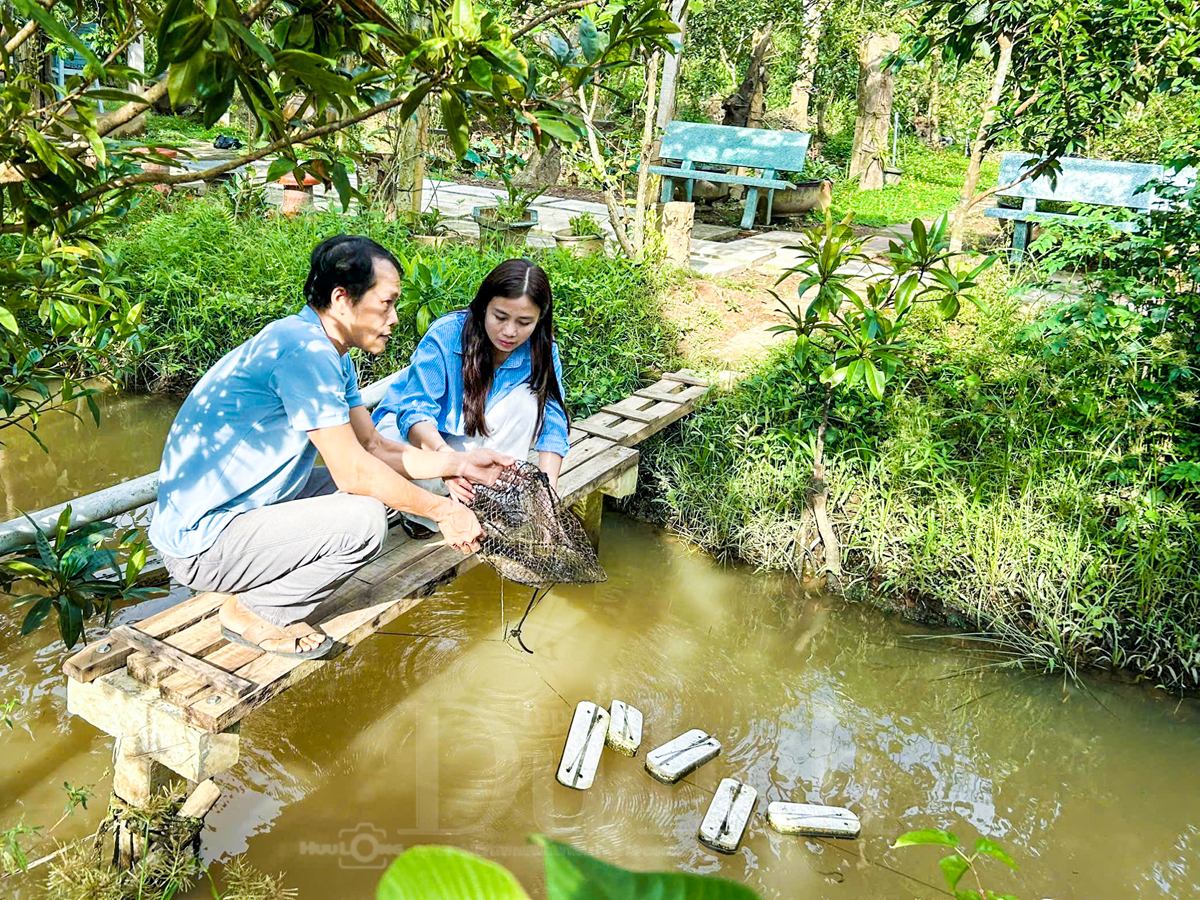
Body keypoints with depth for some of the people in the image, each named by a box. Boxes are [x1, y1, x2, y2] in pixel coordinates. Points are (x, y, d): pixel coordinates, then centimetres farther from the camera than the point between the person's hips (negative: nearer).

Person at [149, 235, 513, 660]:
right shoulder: (303, 348, -23)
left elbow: (374, 446, 12)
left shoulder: (331, 354, 9)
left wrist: (460, 464, 1)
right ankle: (251, 612, -3)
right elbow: (353, 470, -23)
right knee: (364, 519, -23)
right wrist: (443, 510, -14)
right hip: (201, 545, -10)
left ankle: (259, 594, 10)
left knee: (380, 482, 10)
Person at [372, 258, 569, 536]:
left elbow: (552, 422, -16)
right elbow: (415, 410, -31)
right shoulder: (445, 335, -27)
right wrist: (443, 454, -54)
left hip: (475, 440, 4)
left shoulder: (541, 350, -16)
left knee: (527, 400, -25)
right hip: (412, 428, -3)